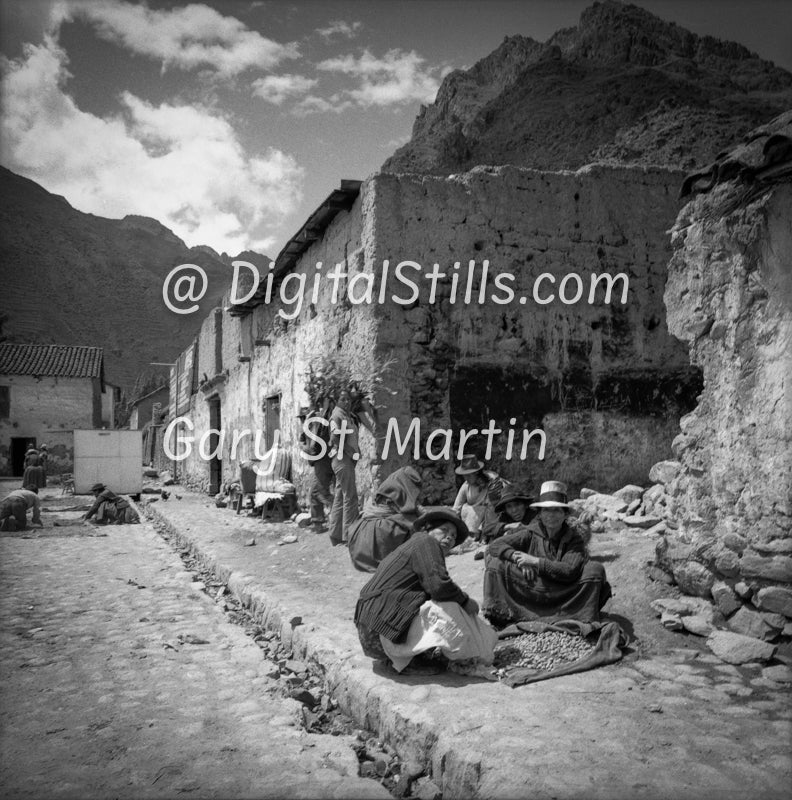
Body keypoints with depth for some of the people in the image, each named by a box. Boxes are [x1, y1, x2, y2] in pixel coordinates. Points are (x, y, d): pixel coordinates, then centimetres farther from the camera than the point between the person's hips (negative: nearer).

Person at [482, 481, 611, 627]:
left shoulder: (574, 539, -4)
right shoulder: (530, 533, -1)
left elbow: (570, 571, -20)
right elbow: (495, 545, -5)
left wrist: (536, 562, -20)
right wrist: (518, 558, -22)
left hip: (563, 597, -1)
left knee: (596, 569, -22)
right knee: (494, 561, -13)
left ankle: (587, 621, -11)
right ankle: (497, 615, -13)